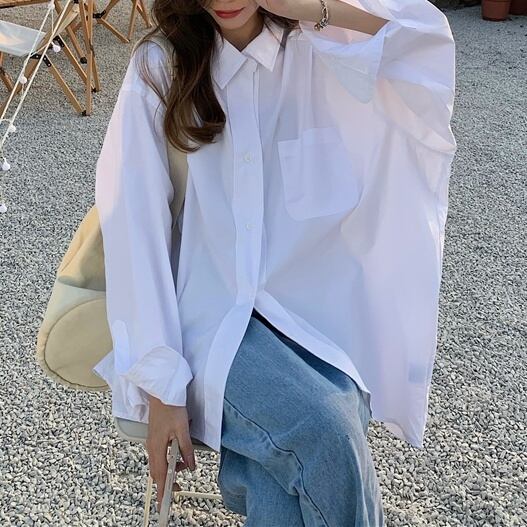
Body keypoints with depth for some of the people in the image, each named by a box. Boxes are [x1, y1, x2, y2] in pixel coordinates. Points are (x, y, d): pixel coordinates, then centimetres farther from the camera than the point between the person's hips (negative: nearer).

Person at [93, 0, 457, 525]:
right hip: (208, 309, 0)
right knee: (323, 434, -25)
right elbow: (133, 224, -7)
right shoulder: (158, 69, 0)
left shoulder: (320, 51, 4)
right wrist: (160, 383, -12)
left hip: (318, 308, 1)